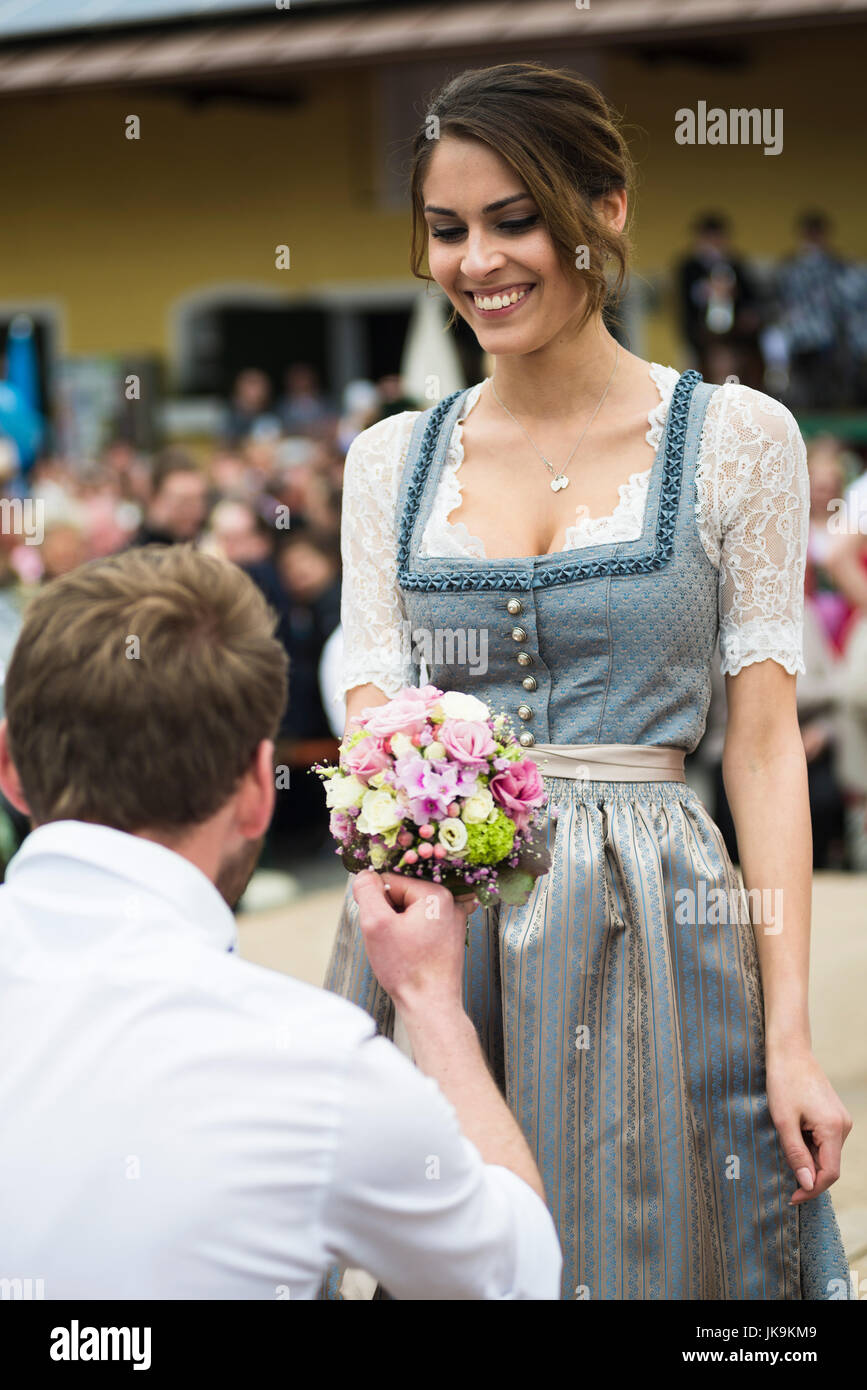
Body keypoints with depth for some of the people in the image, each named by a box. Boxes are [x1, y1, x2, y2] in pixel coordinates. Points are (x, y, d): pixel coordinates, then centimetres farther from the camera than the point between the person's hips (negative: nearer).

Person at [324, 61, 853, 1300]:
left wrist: (789, 1035, -6)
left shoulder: (737, 437, 0)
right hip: (425, 928, 3)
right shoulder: (390, 457, 9)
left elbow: (764, 741, -1)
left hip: (650, 932, -2)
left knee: (647, 1258, 5)